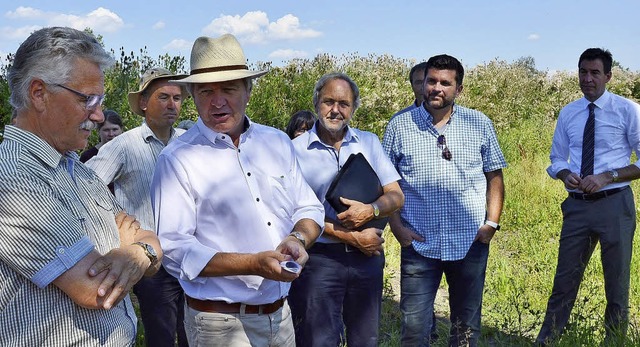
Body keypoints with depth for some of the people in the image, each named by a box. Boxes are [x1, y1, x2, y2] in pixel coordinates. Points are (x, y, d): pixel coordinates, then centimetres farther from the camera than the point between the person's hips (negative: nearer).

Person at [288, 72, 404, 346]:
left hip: (368, 256, 4)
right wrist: (352, 238, -14)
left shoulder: (369, 143, 7)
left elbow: (396, 196, 4)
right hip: (319, 259, -3)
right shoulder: (297, 149, -5)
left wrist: (371, 210, -18)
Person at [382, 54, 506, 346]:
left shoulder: (479, 124, 3)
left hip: (470, 243, 2)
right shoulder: (399, 126, 0)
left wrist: (492, 223, -2)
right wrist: (396, 225, -5)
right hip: (419, 244, -1)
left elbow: (495, 178, 7)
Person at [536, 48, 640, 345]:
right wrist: (565, 174, -8)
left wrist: (607, 177, -17)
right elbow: (557, 159, 14)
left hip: (614, 204, -3)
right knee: (565, 280, 10)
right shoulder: (568, 114, 7)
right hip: (577, 205, 3)